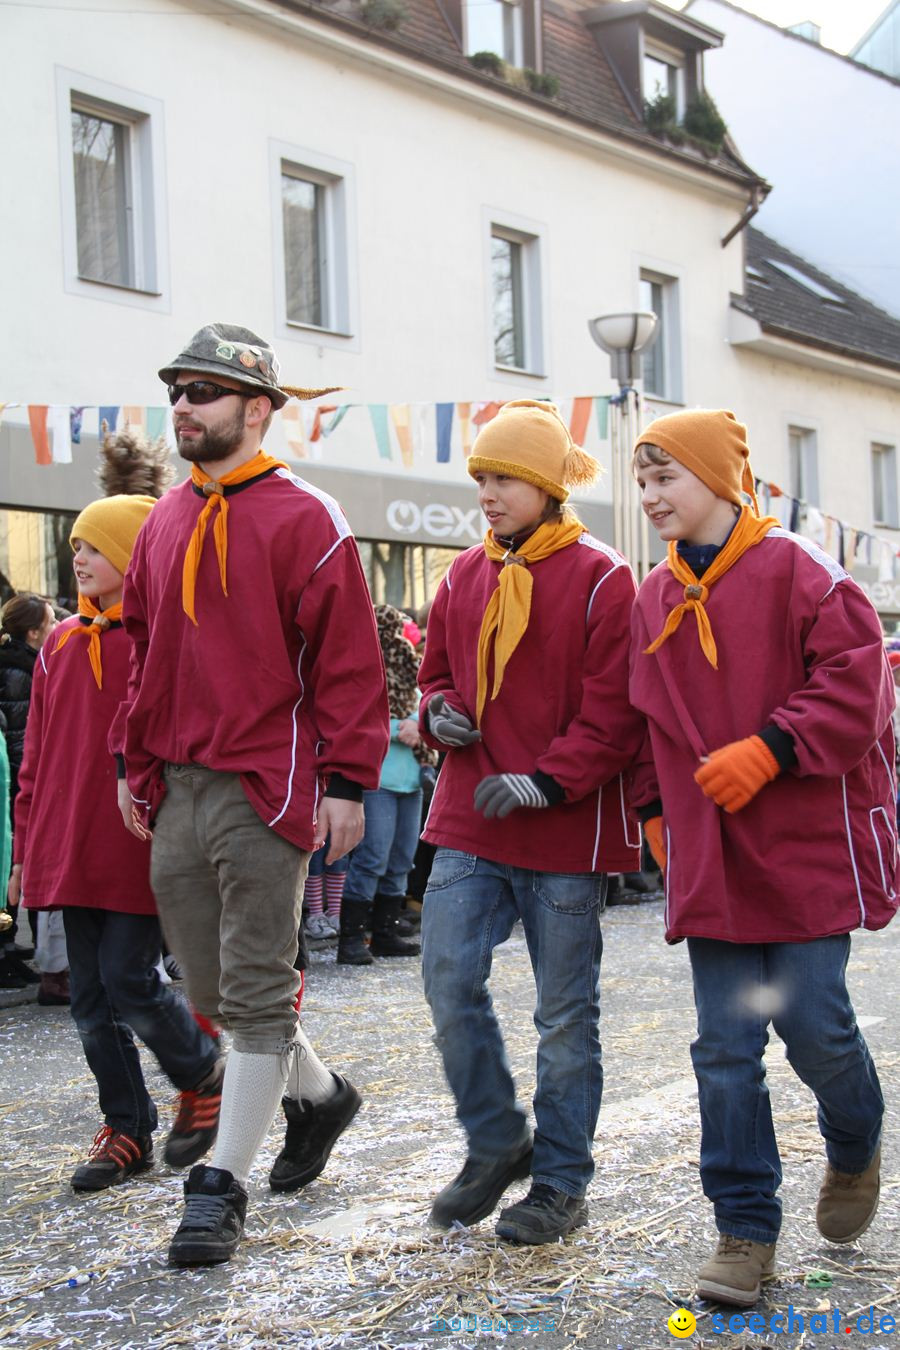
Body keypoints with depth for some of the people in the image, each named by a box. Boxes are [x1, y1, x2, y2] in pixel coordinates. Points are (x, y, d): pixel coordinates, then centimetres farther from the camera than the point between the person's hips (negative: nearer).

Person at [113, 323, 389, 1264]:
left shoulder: (304, 521, -7)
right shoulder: (166, 523, 14)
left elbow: (348, 660, -8)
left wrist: (345, 781, -12)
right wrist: (132, 760, 15)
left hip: (264, 790, -7)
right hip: (174, 792, 7)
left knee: (255, 991, -1)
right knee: (210, 986, 14)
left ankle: (222, 1185, 6)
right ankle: (317, 1092, 37)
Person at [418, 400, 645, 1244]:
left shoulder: (600, 580, -7)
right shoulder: (465, 575, 11)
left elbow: (613, 711, -11)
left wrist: (545, 780, -20)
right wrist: (439, 713, 0)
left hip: (565, 827, -5)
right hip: (469, 822, 5)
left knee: (565, 1011, 4)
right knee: (449, 983, 0)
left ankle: (561, 1182, 17)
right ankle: (496, 1145, 20)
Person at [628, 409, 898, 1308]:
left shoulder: (795, 570, -6)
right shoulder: (654, 599, 11)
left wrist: (769, 750, -18)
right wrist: (656, 809, 14)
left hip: (808, 846, -5)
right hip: (709, 859, 5)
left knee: (814, 1026, -3)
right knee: (725, 1047, 2)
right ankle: (746, 1230, 10)